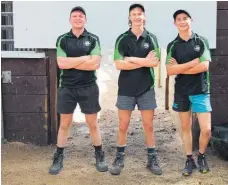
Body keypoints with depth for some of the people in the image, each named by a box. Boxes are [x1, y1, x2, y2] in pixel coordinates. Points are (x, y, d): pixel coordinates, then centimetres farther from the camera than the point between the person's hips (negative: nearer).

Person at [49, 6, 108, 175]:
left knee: (93, 124, 8)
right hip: (67, 88, 1)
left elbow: (96, 64, -12)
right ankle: (58, 158, 20)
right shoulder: (62, 39, 3)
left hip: (88, 87, -1)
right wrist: (84, 58, -11)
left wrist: (71, 62, -10)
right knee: (64, 124, 9)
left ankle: (100, 156, 23)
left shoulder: (93, 39, 1)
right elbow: (61, 63, -10)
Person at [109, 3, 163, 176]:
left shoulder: (151, 38, 3)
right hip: (126, 89, -1)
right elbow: (119, 64, -10)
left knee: (149, 126, 7)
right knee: (123, 126, 5)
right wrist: (144, 62, -13)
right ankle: (120, 158, 19)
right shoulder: (122, 39, 0)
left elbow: (155, 62, -9)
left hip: (146, 88, 1)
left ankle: (152, 159, 18)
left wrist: (132, 59, -13)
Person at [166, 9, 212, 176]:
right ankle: (189, 159, 21)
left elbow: (204, 66, -12)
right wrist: (193, 62, -13)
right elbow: (170, 71, -8)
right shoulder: (172, 46, 3)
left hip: (201, 91, -1)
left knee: (206, 129, -5)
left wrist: (180, 68, -9)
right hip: (181, 92, 2)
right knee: (186, 127, 9)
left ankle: (202, 156, 19)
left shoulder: (202, 41, 0)